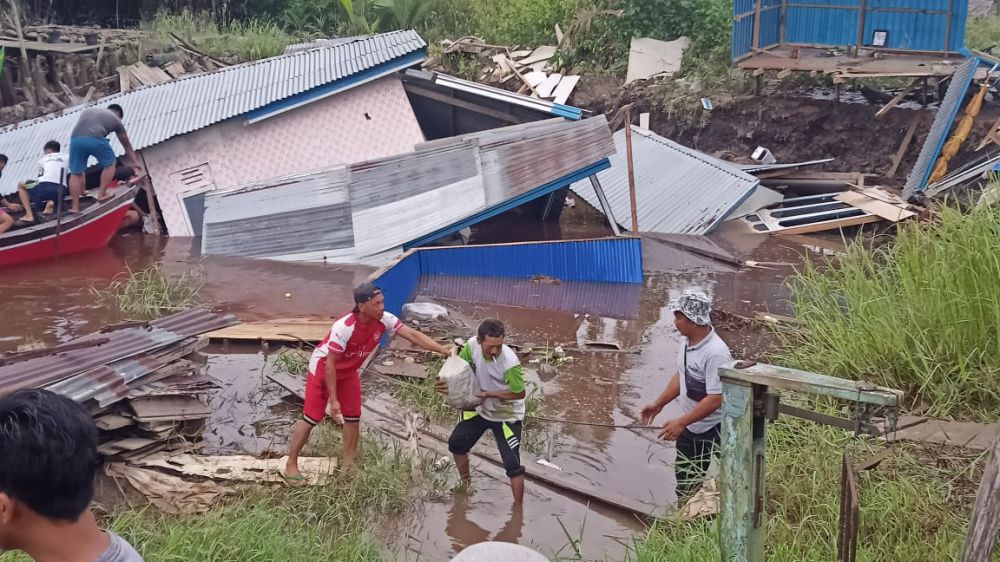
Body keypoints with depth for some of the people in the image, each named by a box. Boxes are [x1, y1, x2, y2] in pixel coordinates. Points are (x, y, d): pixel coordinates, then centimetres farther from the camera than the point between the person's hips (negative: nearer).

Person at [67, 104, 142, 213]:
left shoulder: (87, 110, 35)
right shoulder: (116, 119, 24)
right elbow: (127, 145, 31)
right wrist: (135, 163, 41)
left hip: (76, 138, 4)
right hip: (95, 139, -3)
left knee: (75, 173, 12)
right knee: (109, 164, 22)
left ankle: (75, 207, 11)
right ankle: (102, 194, 18)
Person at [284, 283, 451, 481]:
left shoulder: (384, 320, -24)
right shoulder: (344, 327, -39)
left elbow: (413, 335, -23)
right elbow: (330, 364, -31)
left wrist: (442, 349, -35)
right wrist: (333, 400, -28)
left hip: (349, 371, 6)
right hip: (323, 367, -6)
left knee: (353, 417, 7)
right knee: (311, 418, -3)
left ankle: (349, 464, 23)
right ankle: (291, 465, 10)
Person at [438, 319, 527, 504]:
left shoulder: (510, 363, -36)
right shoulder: (472, 345, -23)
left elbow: (520, 393, -23)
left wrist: (488, 394, -29)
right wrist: (448, 383, -27)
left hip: (507, 415, -5)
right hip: (480, 409, 6)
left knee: (512, 464, -9)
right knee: (456, 442, 15)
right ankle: (465, 484, 41)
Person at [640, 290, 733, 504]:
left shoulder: (715, 353, -29)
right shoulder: (688, 342, -1)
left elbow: (716, 399, -30)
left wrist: (681, 422, -30)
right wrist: (659, 404, 13)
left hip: (712, 431, -9)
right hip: (689, 425, 9)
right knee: (683, 478, 19)